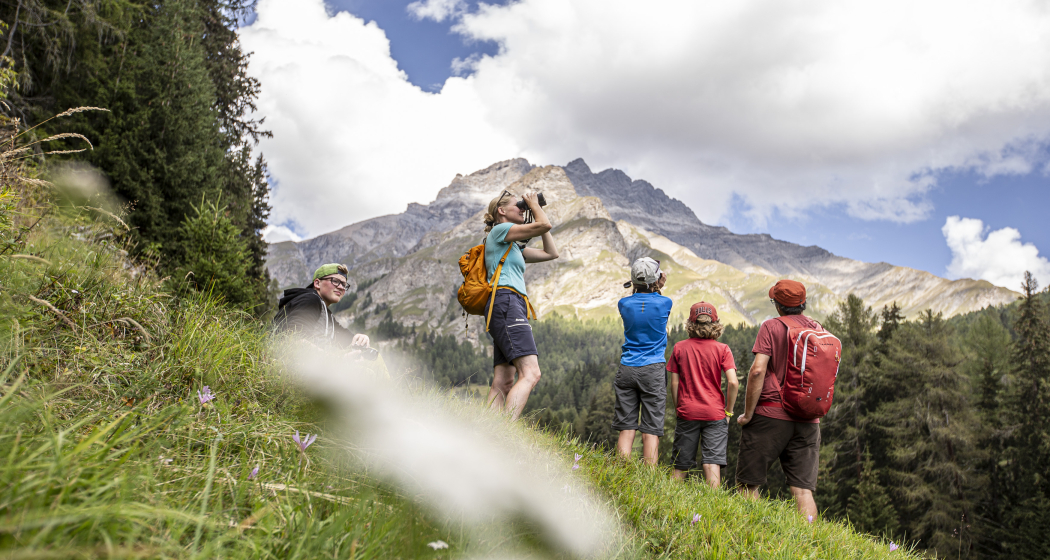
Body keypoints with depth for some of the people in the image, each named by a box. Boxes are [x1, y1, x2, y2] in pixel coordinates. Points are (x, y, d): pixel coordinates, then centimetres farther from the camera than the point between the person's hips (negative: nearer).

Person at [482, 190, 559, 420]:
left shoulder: (514, 247, 31)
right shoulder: (499, 230, 4)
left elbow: (551, 253, 30)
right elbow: (544, 225, -6)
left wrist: (537, 210, 32)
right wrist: (534, 205, 14)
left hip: (514, 307, 10)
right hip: (506, 303, -10)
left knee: (503, 383, 0)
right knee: (530, 373, -22)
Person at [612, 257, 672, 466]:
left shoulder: (624, 303, 1)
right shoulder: (664, 303, -5)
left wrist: (637, 288, 12)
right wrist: (656, 289, 12)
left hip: (627, 370, 2)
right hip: (653, 370, -2)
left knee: (626, 428, 4)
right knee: (651, 430, 0)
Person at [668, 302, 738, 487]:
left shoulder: (680, 348, 0)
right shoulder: (722, 349, -3)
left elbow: (674, 383, 1)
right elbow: (733, 383, -12)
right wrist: (728, 410, 0)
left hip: (687, 412, 1)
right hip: (714, 413, -1)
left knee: (681, 466, 12)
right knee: (712, 463, -3)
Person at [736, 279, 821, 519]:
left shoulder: (771, 327, -5)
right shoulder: (818, 330, 10)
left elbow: (757, 370, -14)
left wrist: (748, 413, -8)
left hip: (770, 415, -4)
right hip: (808, 421, 5)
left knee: (748, 483, 6)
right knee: (803, 490, 3)